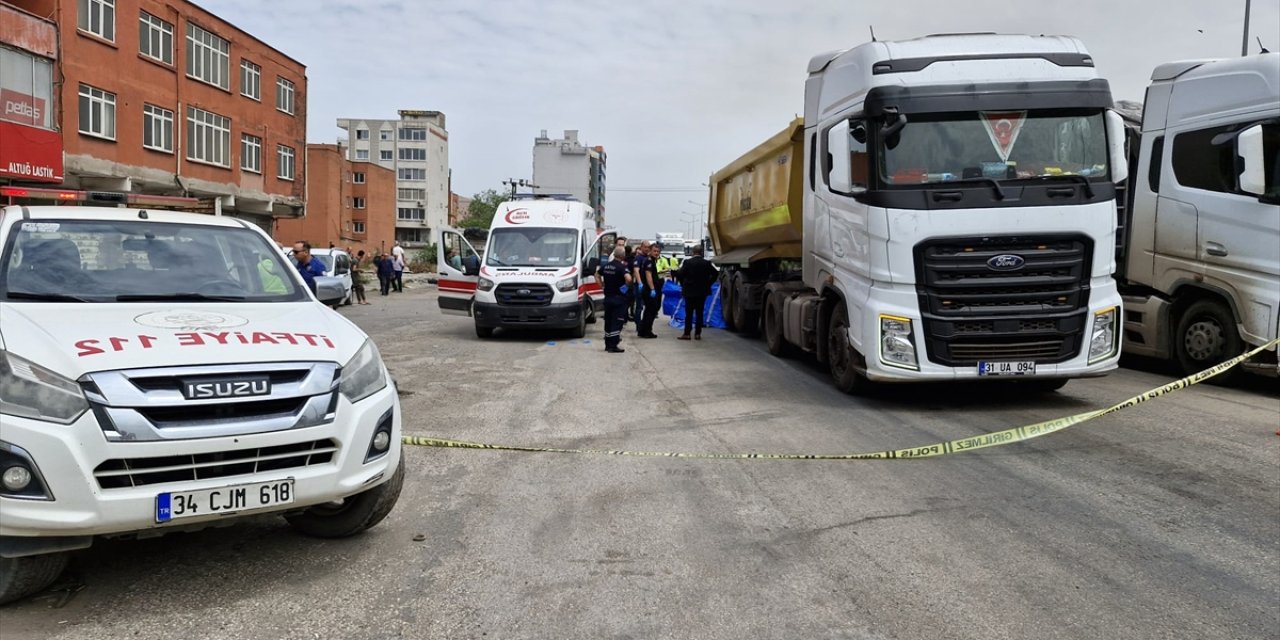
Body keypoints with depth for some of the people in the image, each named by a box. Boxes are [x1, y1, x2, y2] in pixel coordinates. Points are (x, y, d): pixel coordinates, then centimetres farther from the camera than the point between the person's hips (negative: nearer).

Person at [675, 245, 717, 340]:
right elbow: (715, 274, -2)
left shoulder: (687, 262, -9)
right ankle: (697, 333, 7)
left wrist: (683, 284, 2)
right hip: (702, 292, 2)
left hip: (689, 291, -2)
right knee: (699, 313, 7)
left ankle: (686, 333, 2)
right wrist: (708, 284, 7)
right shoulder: (706, 263, -3)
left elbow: (679, 274, -12)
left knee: (689, 313, 3)